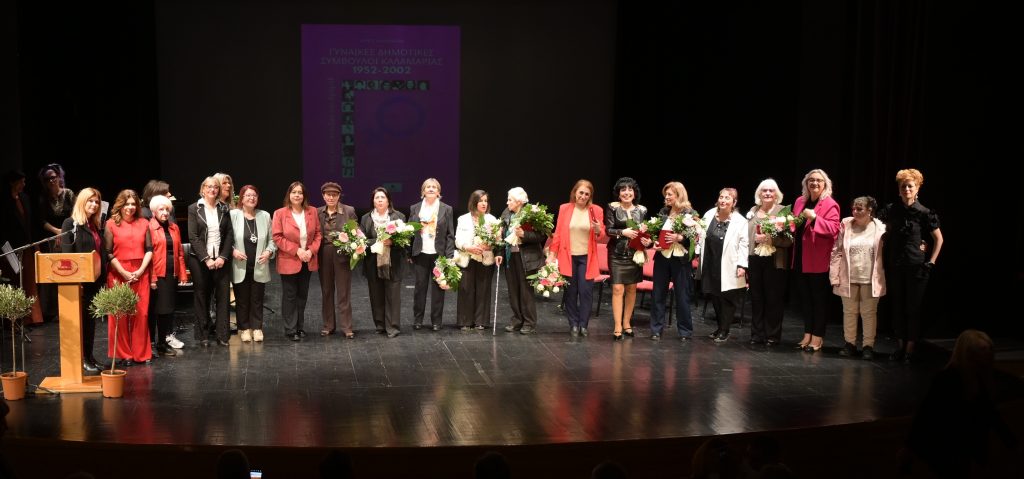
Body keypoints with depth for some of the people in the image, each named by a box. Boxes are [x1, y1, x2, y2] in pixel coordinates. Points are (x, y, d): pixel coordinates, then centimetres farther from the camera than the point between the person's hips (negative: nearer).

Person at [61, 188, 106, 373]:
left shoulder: (97, 225, 14)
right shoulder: (71, 224, -5)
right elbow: (66, 253, -11)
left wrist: (103, 277, 8)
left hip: (96, 280, 6)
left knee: (91, 318, 10)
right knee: (82, 318, -2)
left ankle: (89, 356, 17)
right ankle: (82, 359, 4)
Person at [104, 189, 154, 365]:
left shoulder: (144, 224, 10)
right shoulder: (111, 224, 2)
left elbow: (149, 250, 7)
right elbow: (108, 253, -2)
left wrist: (140, 271, -6)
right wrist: (124, 273, -9)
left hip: (140, 274, 2)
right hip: (118, 274, -2)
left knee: (141, 313, 1)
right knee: (120, 315, 0)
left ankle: (142, 353, 9)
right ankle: (124, 354, 8)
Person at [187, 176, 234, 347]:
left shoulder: (224, 209, 7)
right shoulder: (194, 209, 0)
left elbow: (229, 234, 4)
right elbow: (193, 237, -6)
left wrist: (223, 257, -7)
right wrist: (206, 259, -12)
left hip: (220, 259, 2)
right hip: (200, 260, -2)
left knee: (223, 296, -1)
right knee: (202, 297, 5)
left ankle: (222, 335, 5)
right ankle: (203, 336, 12)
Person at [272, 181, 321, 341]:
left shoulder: (312, 212, 2)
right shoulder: (280, 213, -8)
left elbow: (317, 233, 5)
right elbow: (277, 237, -10)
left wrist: (311, 251, -10)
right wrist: (297, 250, -16)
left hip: (308, 261, 4)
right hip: (289, 261, -3)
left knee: (302, 295, 12)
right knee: (290, 296, 4)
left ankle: (299, 327, 22)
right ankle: (290, 329, 12)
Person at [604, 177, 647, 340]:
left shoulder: (642, 210, 5)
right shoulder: (612, 208, -3)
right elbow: (608, 230, -7)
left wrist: (647, 240, -9)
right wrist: (623, 232, -20)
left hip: (635, 254, 3)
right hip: (617, 254, -3)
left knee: (632, 289, 10)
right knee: (618, 289, -7)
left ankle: (627, 322, 25)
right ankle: (618, 327, -3)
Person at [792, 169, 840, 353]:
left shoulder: (830, 205, -8)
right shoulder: (800, 201, 12)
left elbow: (834, 229, -19)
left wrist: (814, 217, -27)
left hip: (818, 260, -7)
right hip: (801, 259, 7)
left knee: (819, 299, 1)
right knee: (805, 298, 12)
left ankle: (817, 337, 8)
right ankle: (807, 334, 20)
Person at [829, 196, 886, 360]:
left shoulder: (880, 228, -3)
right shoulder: (846, 225, 0)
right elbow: (836, 252, 1)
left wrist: (882, 278, -9)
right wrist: (835, 277, -3)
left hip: (870, 280, -2)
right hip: (848, 279, 2)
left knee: (869, 313, 6)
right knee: (849, 312, 11)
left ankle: (868, 346, 14)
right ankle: (850, 343, 22)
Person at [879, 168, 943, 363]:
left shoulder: (924, 213, -6)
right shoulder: (891, 210, 2)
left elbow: (939, 239, 2)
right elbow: (885, 233, 16)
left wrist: (931, 262, -3)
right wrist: (884, 256, 6)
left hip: (917, 267, -4)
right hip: (895, 266, 4)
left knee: (913, 308, 1)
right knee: (897, 306, 9)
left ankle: (910, 348, 9)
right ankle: (900, 345, 19)